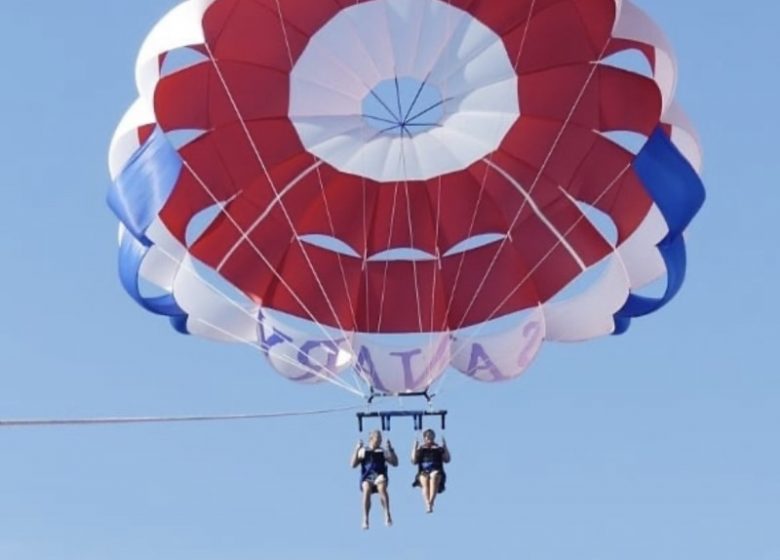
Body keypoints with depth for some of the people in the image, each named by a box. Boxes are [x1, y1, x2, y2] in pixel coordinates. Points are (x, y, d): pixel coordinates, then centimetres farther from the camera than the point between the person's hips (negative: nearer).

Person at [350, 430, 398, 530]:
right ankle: (365, 519, -35)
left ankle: (387, 515, -40)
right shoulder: (363, 451, 16)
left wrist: (391, 449, 3)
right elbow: (353, 464, 7)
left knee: (382, 486, -38)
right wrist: (356, 450, -2)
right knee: (366, 489, -36)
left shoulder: (383, 452, 18)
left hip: (379, 477, 0)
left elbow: (395, 463, 11)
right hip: (366, 478, 0)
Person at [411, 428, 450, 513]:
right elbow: (414, 462, 7)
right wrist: (415, 448, 1)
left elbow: (447, 459, 7)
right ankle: (428, 505, -52)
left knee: (434, 476, -37)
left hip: (436, 472, -1)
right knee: (425, 481, -35)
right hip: (423, 472, 1)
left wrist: (445, 447, 0)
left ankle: (431, 504, -50)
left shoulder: (438, 449, 19)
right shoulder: (420, 450, 19)